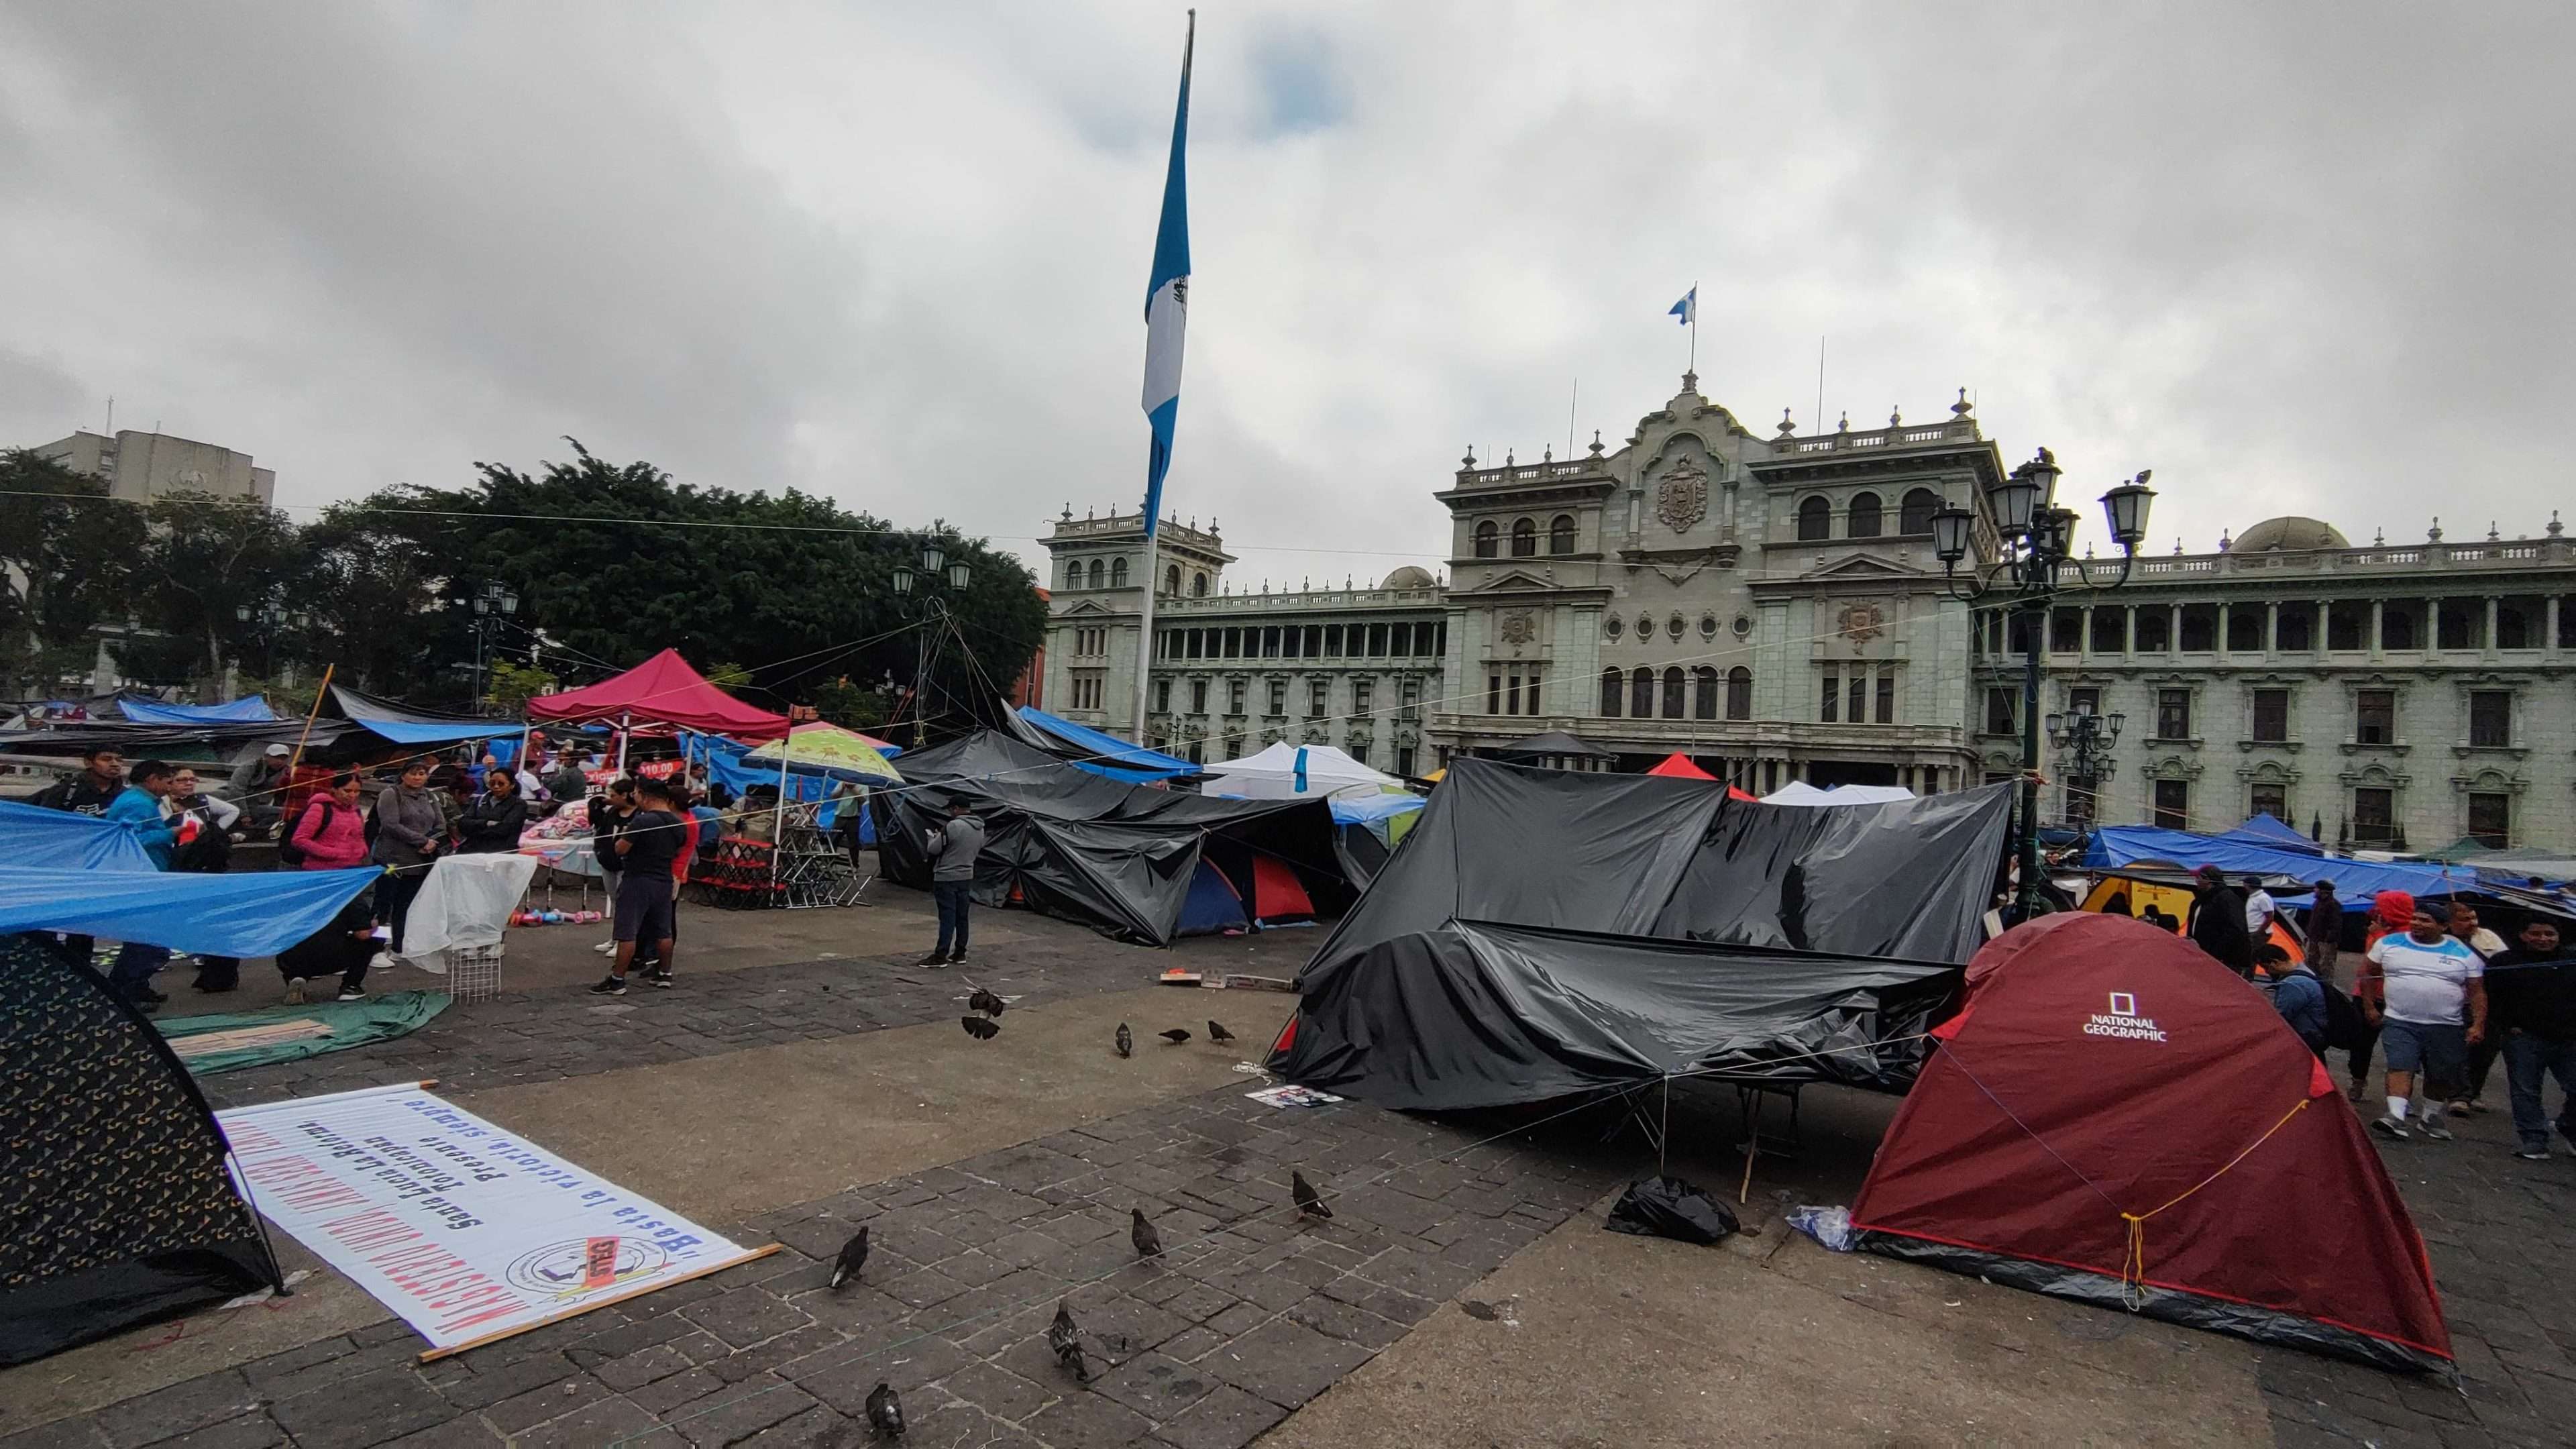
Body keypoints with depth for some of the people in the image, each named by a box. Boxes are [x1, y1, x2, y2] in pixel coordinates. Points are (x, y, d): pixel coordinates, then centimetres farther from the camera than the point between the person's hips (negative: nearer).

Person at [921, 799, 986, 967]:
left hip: (947, 878, -7)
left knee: (947, 917, -6)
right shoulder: (980, 828, 6)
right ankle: (960, 953, 16)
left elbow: (934, 849, -16)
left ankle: (940, 955, -3)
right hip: (966, 877, 8)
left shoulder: (954, 826, -21)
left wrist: (932, 837, 8)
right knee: (961, 917, 12)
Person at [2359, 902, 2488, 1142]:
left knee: (2439, 1076, 12)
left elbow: (2477, 992, 3)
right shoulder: (2388, 944, 1)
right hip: (2400, 1022, -1)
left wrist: (2478, 1025, -6)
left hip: (2446, 1027, 1)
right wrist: (2370, 1007, 5)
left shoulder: (2463, 953, 2)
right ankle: (2396, 1118, -24)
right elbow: (2366, 974, 10)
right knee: (2400, 1068, -15)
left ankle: (2430, 1118, 31)